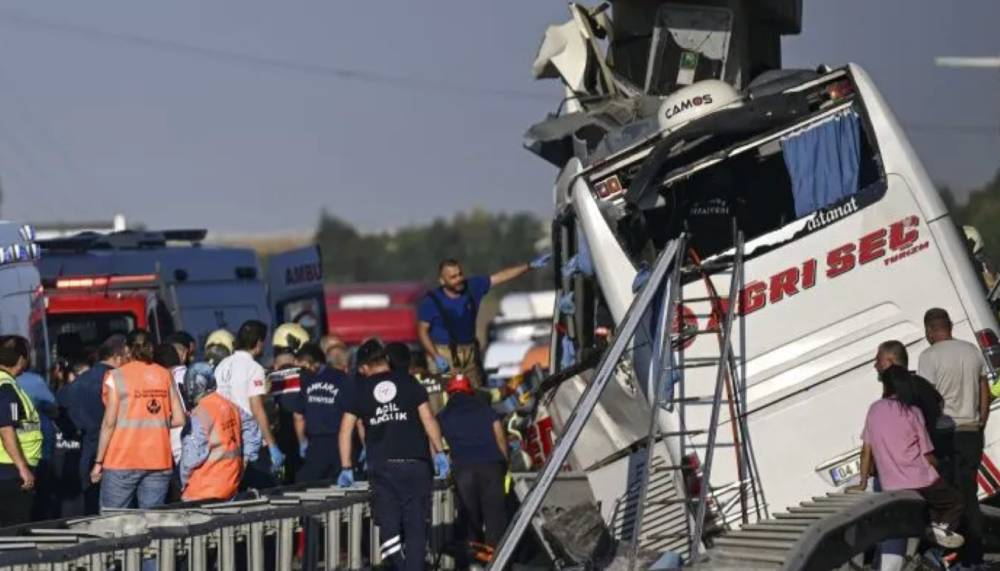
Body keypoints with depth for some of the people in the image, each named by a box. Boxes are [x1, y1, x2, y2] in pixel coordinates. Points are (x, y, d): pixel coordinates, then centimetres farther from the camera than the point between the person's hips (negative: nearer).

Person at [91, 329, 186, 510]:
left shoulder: (116, 377, -1)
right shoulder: (165, 375, 8)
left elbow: (109, 422, -6)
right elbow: (179, 419, 4)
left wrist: (98, 462, -2)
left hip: (122, 462, -3)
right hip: (158, 461, 3)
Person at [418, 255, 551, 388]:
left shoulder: (472, 287, 1)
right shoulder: (431, 301, -9)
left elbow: (501, 277, 3)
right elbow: (423, 331, -5)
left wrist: (530, 266, -2)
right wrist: (436, 357, -14)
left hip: (469, 352, 5)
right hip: (443, 354, -5)